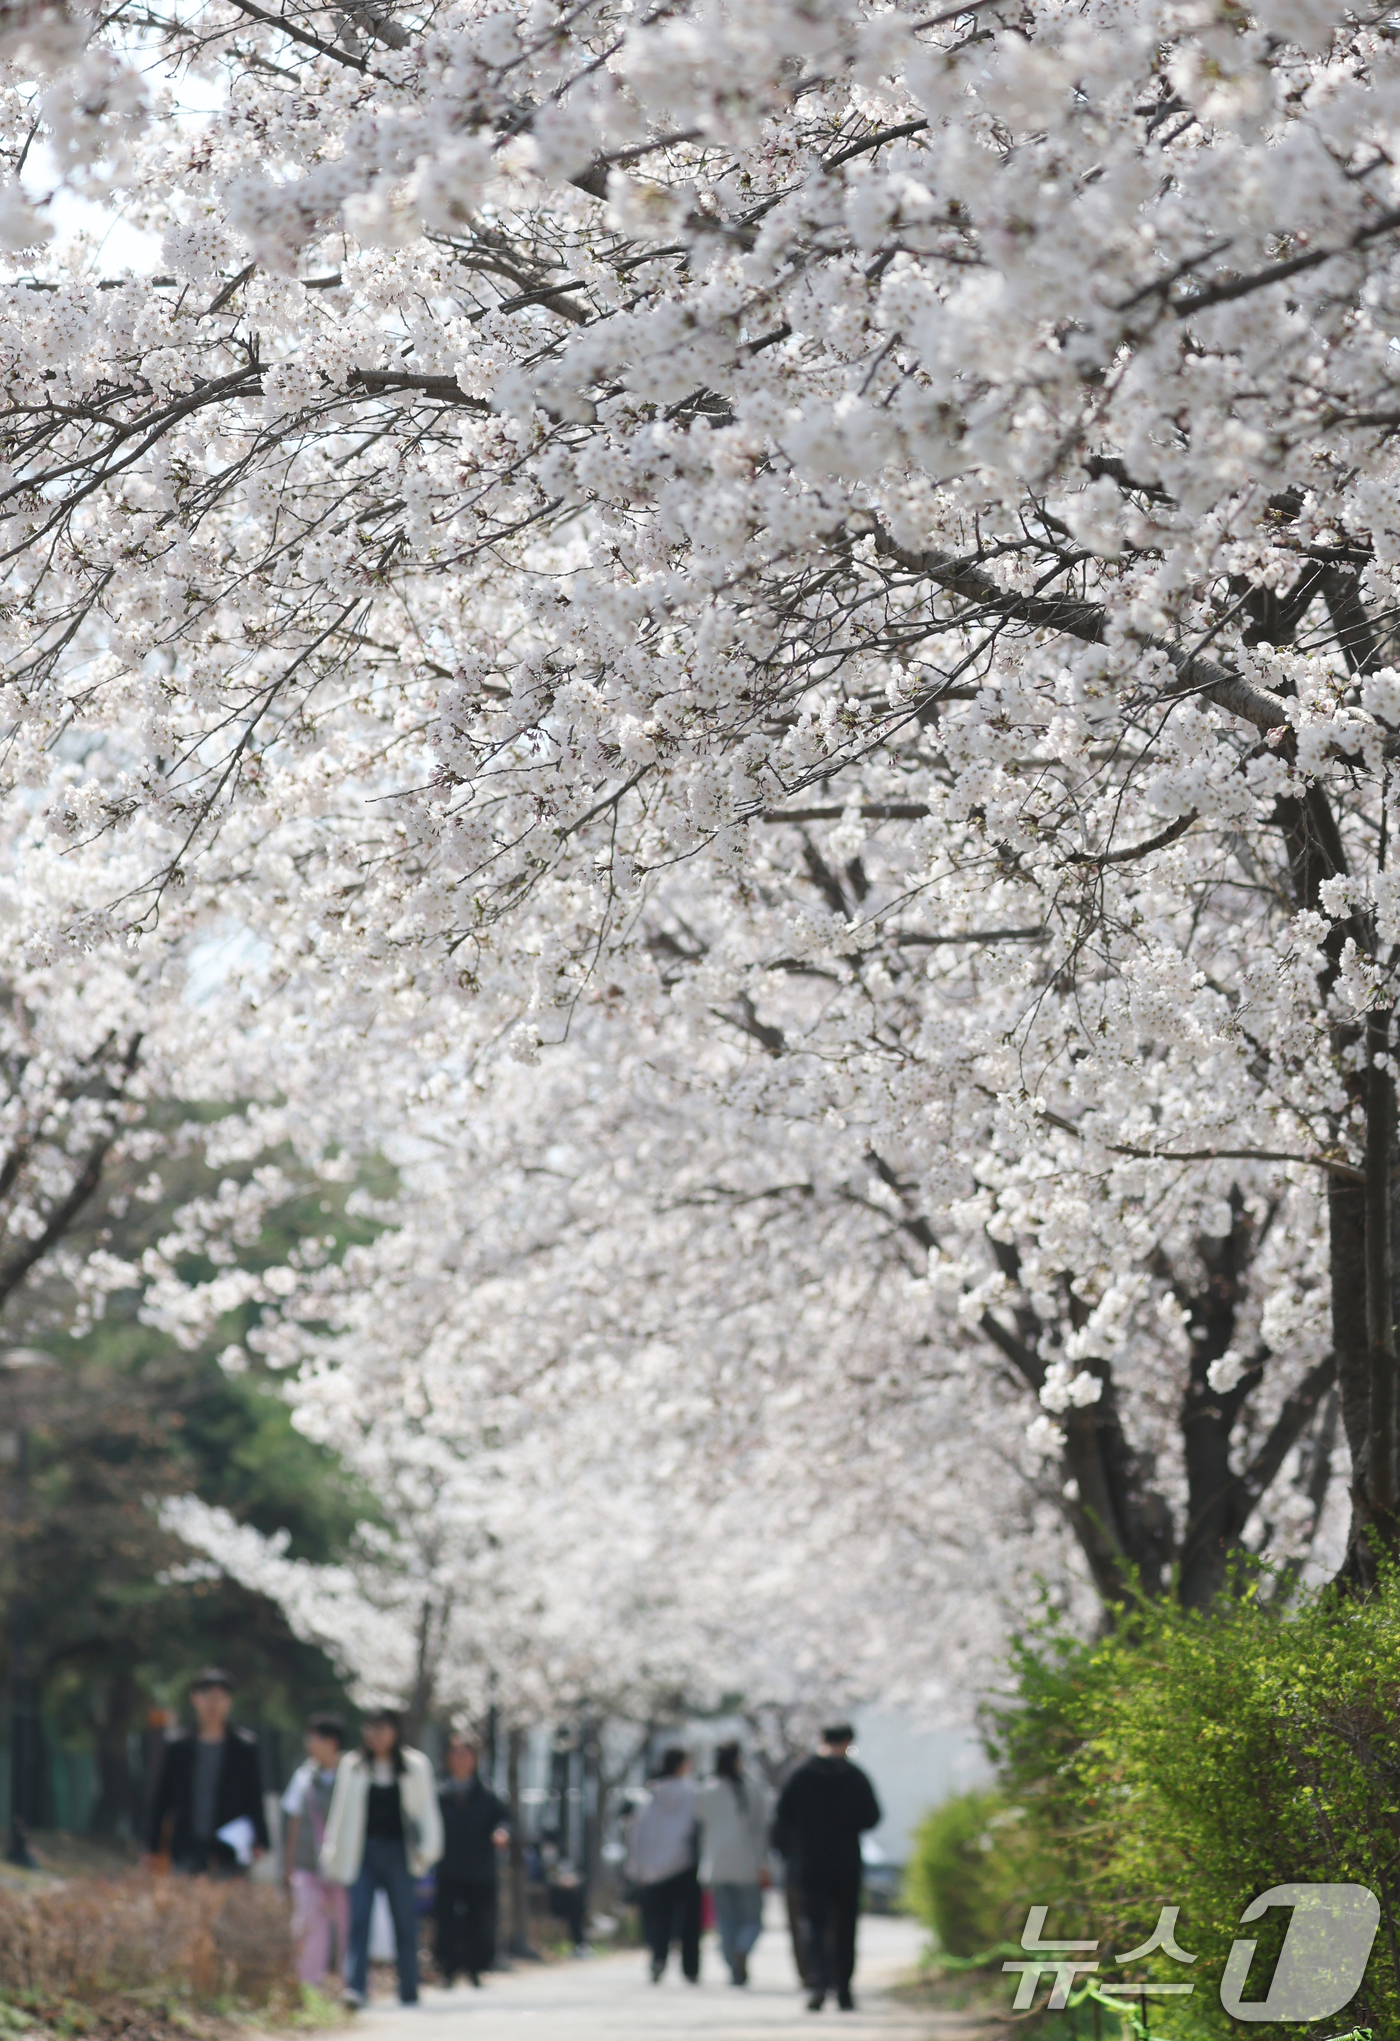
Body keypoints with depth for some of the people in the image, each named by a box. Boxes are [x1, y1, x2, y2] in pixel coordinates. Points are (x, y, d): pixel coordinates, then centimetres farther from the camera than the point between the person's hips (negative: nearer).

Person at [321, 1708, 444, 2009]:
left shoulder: (415, 1766, 7)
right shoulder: (351, 1766, 9)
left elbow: (427, 1809, 8)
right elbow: (340, 1811, 13)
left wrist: (427, 1849, -2)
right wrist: (332, 1856, 9)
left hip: (398, 1852, 0)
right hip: (363, 1853, 0)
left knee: (405, 1922, 2)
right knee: (359, 1919, -11)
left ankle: (409, 1992, 11)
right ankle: (355, 1987, -17)